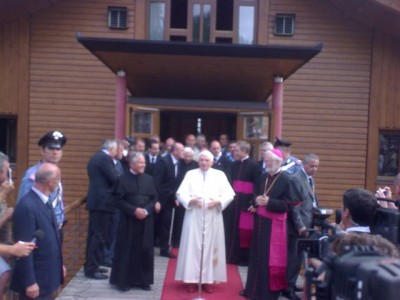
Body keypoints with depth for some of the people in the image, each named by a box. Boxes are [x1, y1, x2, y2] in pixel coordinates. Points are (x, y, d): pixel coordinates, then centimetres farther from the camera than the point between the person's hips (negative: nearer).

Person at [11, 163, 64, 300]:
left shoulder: (45, 201, 5)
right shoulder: (27, 206, -23)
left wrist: (59, 264, 18)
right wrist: (29, 282, -20)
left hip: (50, 276, 9)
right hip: (36, 279, -9)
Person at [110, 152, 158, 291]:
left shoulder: (149, 179, 6)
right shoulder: (123, 179, -3)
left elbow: (154, 198, 6)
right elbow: (119, 200, -7)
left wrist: (146, 210, -11)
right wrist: (134, 210, -17)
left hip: (145, 220, 3)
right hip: (128, 220, -3)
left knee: (145, 250, 7)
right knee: (127, 251, 4)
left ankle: (144, 280, 18)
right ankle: (124, 280, 16)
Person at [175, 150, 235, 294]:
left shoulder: (220, 175, 7)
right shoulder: (190, 174, 7)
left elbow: (229, 194, 2)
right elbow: (180, 193, 0)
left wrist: (219, 202, -16)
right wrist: (190, 201, -18)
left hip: (213, 217, 0)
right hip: (194, 216, 0)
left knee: (210, 247, 4)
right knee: (193, 247, 2)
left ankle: (208, 279, 13)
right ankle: (192, 279, 11)